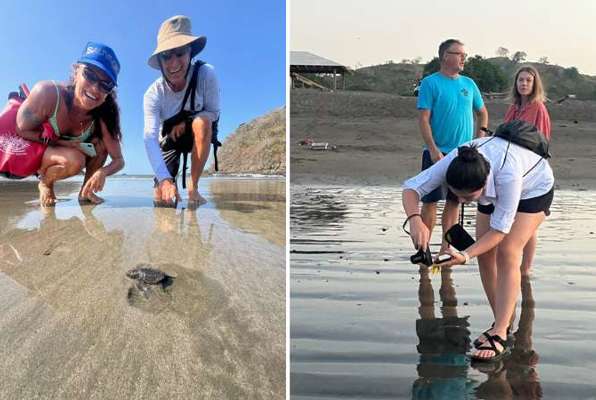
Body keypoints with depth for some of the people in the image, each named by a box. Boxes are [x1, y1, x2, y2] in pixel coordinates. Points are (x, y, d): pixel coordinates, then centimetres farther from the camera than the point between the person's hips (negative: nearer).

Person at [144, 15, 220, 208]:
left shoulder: (206, 74, -27)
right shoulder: (153, 94, -27)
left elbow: (214, 113, -14)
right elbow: (150, 137, -37)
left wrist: (185, 121, -32)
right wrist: (164, 179, -51)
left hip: (198, 135, 0)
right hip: (169, 139, 1)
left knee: (202, 120, -37)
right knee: (162, 199, -10)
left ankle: (193, 187, -23)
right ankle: (171, 182, 29)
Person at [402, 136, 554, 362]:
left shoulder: (507, 174, -46)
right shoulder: (454, 163, -36)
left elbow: (500, 228, -38)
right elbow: (411, 187, -34)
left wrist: (465, 256, -50)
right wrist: (414, 219, -54)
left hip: (534, 187, -5)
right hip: (494, 189, 5)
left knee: (507, 254, -19)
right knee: (485, 254, -4)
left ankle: (499, 335, -17)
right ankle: (502, 322, 11)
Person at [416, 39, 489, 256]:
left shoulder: (469, 84, 12)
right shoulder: (430, 83, -4)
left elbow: (482, 112, 24)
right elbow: (423, 119, -10)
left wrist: (481, 135, 9)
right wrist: (433, 149, -18)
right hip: (438, 153, -5)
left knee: (454, 201, 8)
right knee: (430, 201, -2)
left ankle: (445, 248, 18)